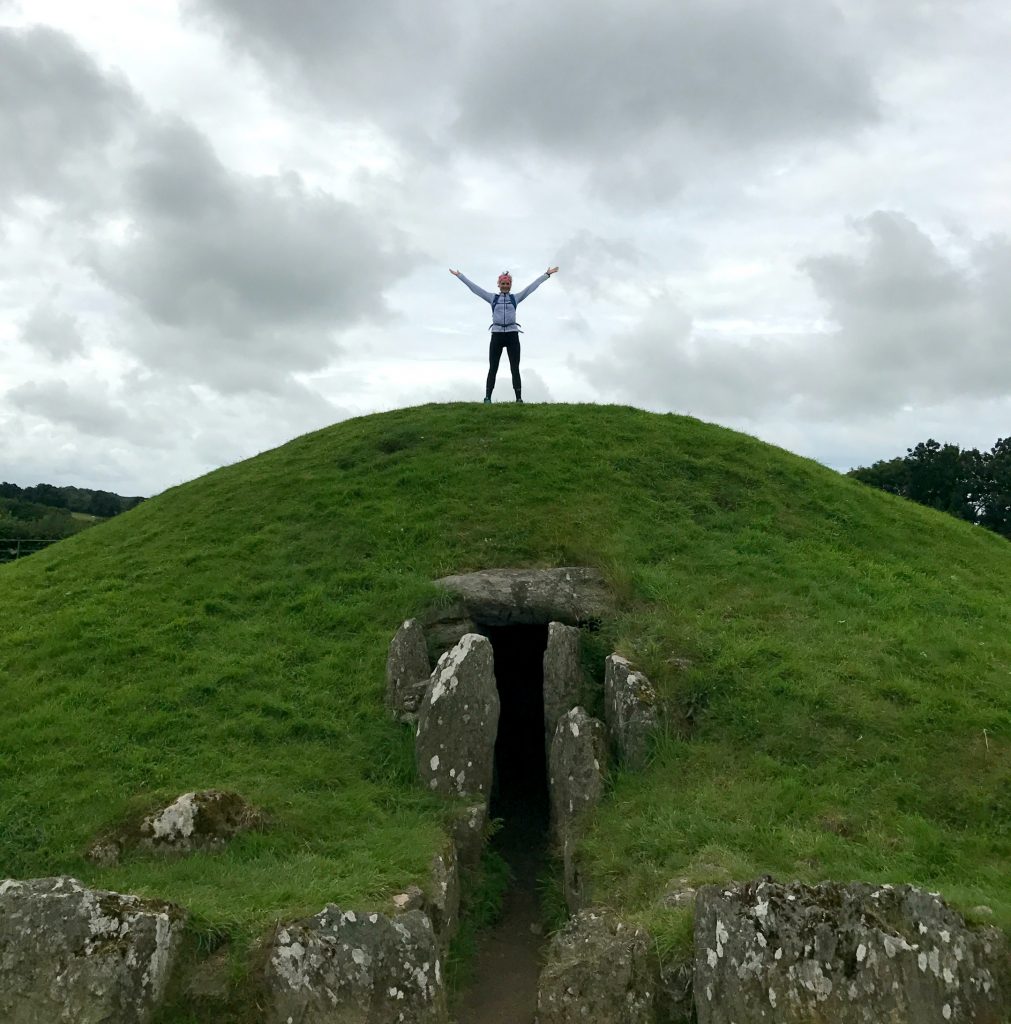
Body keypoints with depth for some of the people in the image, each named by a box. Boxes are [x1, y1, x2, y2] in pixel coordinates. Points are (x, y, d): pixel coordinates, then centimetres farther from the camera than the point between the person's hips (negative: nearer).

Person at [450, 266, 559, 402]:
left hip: (512, 334, 0)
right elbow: (474, 287, 11)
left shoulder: (516, 298, 11)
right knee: (493, 368, -1)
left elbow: (532, 286, 12)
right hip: (497, 334, 0)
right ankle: (487, 397, -2)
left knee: (515, 368, 0)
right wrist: (460, 276, 11)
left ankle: (519, 398, -2)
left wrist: (547, 274, 11)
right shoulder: (492, 298, 10)